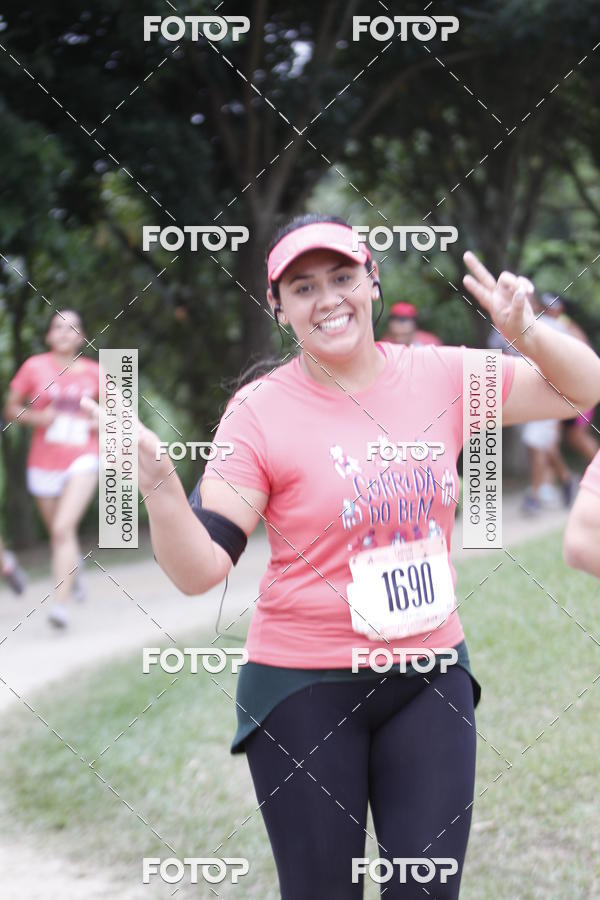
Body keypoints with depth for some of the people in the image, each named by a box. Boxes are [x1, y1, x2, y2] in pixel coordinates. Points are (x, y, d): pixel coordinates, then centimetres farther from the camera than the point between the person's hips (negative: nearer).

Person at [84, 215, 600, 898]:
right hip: (307, 688, -3)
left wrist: (528, 336, -11)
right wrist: (157, 482, -32)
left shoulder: (440, 377, 0)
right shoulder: (261, 411, -10)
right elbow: (199, 571, -13)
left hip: (431, 674, 3)